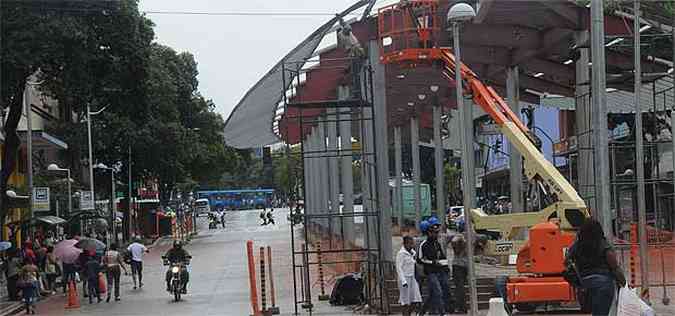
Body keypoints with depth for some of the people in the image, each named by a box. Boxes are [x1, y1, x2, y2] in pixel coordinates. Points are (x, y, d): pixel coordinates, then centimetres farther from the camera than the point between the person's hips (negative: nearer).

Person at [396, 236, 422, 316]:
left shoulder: (412, 253, 13)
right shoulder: (401, 254, -11)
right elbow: (399, 268, -14)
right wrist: (403, 281, -21)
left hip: (412, 278, 7)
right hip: (404, 278, -7)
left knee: (415, 300, 2)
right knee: (406, 301, -2)